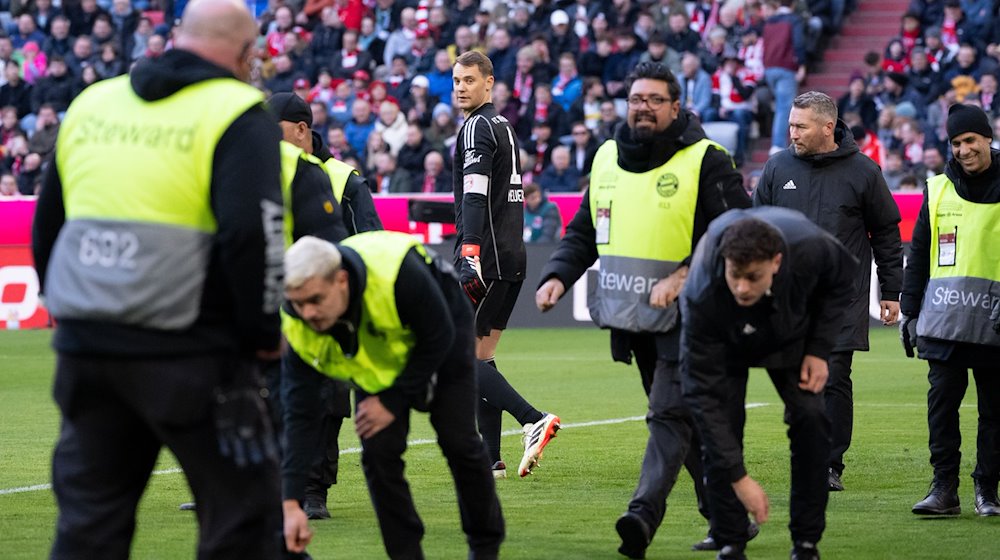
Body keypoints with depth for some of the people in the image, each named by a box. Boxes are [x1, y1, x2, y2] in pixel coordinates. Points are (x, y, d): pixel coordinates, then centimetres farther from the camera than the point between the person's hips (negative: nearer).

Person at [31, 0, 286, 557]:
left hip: (85, 345, 6)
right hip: (188, 355, -6)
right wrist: (262, 332, -6)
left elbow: (47, 223, 20)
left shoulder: (92, 102, 14)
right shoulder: (239, 114, -6)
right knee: (244, 515, 4)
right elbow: (253, 232, -18)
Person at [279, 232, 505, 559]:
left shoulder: (398, 274, -45)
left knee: (458, 441, -3)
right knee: (378, 448, -13)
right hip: (379, 358, 3)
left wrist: (393, 401, -24)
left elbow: (438, 338, -27)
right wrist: (291, 504, -32)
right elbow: (300, 415, -28)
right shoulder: (299, 328, -32)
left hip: (443, 334, -3)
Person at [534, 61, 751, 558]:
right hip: (632, 318, 7)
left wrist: (686, 276, -21)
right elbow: (583, 232, 19)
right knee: (686, 417, 14)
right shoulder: (607, 158, 12)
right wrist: (558, 276, 2)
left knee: (670, 415, -14)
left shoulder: (705, 161, -7)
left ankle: (644, 516, -24)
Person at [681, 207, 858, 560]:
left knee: (810, 416, -12)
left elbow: (841, 280, -11)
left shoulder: (810, 249, -39)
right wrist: (738, 477, -38)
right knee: (719, 423, -17)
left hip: (791, 333, 2)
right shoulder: (702, 298, -42)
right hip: (727, 345, -2)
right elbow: (703, 393, -36)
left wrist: (819, 349, -16)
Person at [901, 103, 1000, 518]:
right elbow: (918, 255, 15)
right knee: (941, 402, -4)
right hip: (944, 321, 2)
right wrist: (910, 311, 11)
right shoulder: (938, 189, 11)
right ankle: (944, 488, 0)